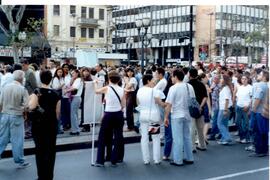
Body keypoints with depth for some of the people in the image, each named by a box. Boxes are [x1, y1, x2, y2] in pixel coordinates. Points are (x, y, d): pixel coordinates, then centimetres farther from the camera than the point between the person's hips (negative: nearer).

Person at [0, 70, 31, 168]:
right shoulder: (22, 89, -12)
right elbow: (25, 105, -13)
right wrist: (24, 112, 7)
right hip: (16, 116, -4)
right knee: (17, 140, 5)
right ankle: (20, 161, 15)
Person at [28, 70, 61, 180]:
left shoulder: (37, 92, -10)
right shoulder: (56, 94, 1)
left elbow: (31, 107, -22)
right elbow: (58, 113, 5)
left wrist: (30, 99, -3)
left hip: (38, 126, -2)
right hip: (52, 125, 2)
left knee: (40, 151, 6)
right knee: (50, 151, 10)